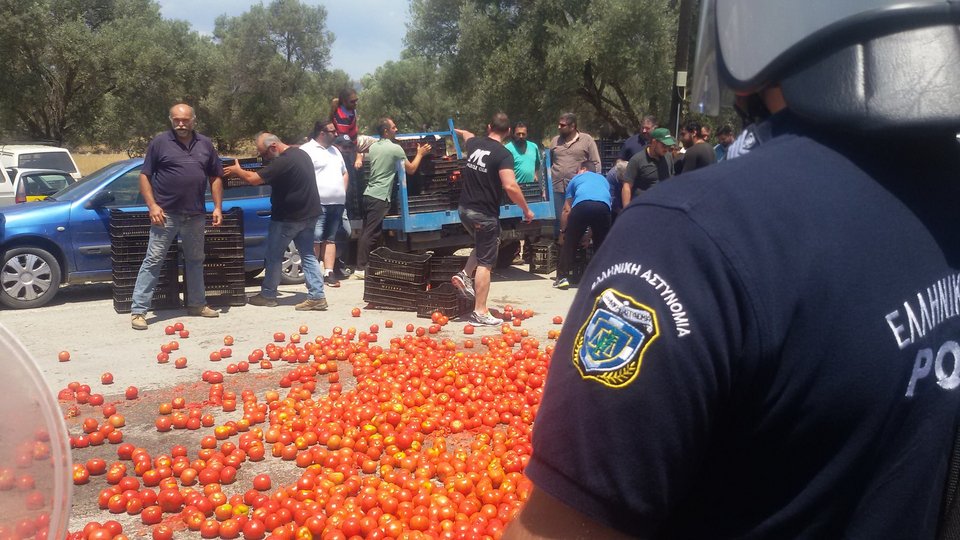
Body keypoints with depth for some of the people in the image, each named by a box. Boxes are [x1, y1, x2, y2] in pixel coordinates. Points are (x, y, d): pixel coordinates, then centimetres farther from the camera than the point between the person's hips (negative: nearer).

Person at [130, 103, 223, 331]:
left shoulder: (205, 145, 9)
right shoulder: (160, 142, -2)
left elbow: (216, 177, 14)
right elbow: (144, 176, -2)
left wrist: (218, 207, 5)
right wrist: (152, 205, -13)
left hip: (195, 215, 4)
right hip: (166, 213, -4)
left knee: (195, 260, 15)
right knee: (153, 261, -4)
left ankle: (197, 304, 29)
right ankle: (138, 310, -2)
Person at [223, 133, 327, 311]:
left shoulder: (283, 161, -21)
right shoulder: (301, 154, 9)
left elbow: (253, 179, -21)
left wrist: (236, 171, -3)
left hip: (288, 218, -8)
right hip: (309, 214, 8)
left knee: (273, 256, 7)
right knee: (308, 255, 9)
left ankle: (268, 295, 18)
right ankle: (316, 297, 2)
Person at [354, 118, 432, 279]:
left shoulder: (373, 147, 13)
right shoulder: (395, 148, -9)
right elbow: (411, 169, 0)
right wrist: (420, 154, 15)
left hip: (368, 194, 8)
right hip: (380, 197, -8)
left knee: (366, 231, 11)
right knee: (371, 233, -7)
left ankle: (361, 265, 14)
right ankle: (361, 268, -7)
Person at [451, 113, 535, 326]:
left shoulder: (474, 144, 6)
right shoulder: (503, 155, -15)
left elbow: (467, 135, 32)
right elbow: (510, 186, -25)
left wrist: (459, 131, 55)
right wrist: (526, 209, -12)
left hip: (465, 209, 7)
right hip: (484, 214, -7)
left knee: (485, 243, 31)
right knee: (485, 262, -1)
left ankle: (465, 275, 18)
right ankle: (480, 313, 0)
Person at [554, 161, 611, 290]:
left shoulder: (576, 179, 32)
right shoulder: (603, 179, 40)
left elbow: (567, 210, 29)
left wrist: (562, 231, 41)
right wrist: (591, 231, 50)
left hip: (582, 205, -2)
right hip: (603, 206, 2)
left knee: (569, 243, 10)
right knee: (601, 244, 18)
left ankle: (563, 277, 8)